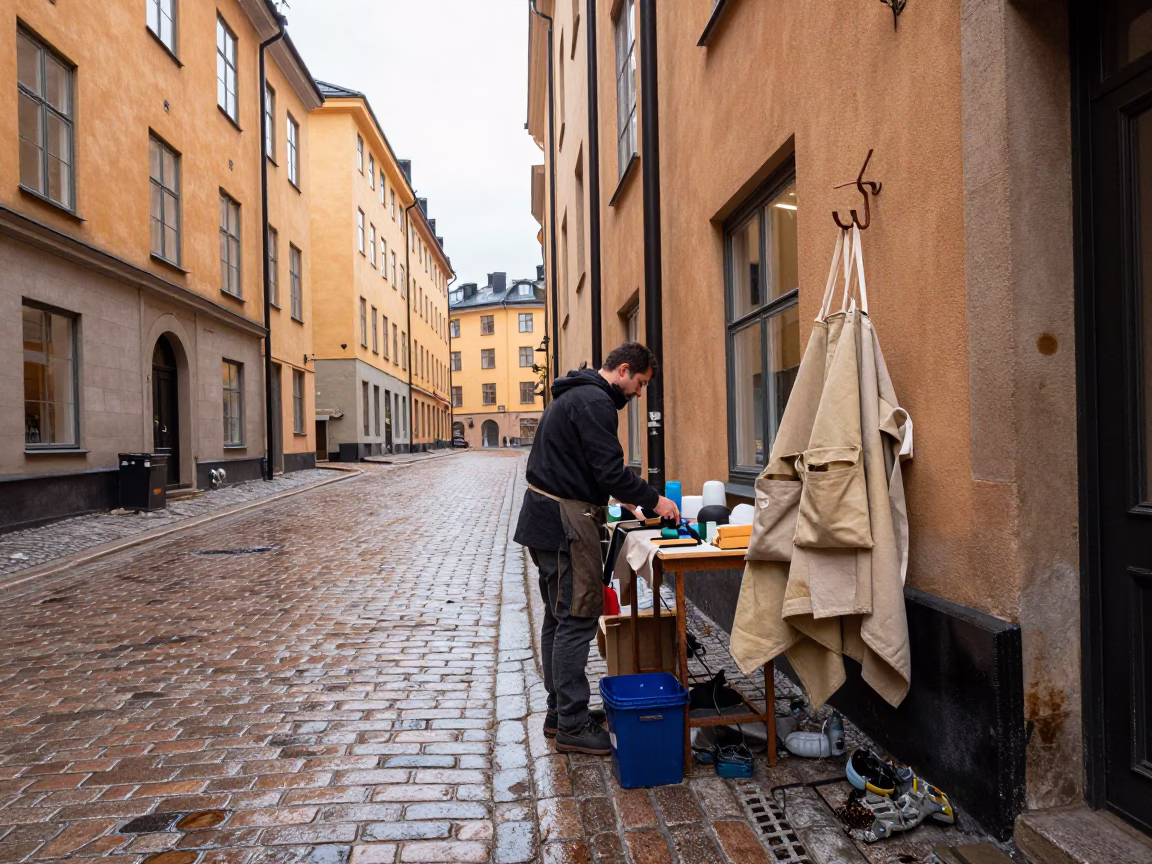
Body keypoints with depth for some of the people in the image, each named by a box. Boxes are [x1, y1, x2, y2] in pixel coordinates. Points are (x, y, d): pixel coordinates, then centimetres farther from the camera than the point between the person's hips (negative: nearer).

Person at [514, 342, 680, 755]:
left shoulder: (574, 394, 19)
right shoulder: (595, 402, -15)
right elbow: (611, 470, -21)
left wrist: (625, 498, 20)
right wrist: (654, 501, -8)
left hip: (546, 518, 11)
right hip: (566, 523, -11)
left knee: (558, 617, 15)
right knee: (577, 619, -6)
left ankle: (559, 712, 25)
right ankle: (573, 727, 1)